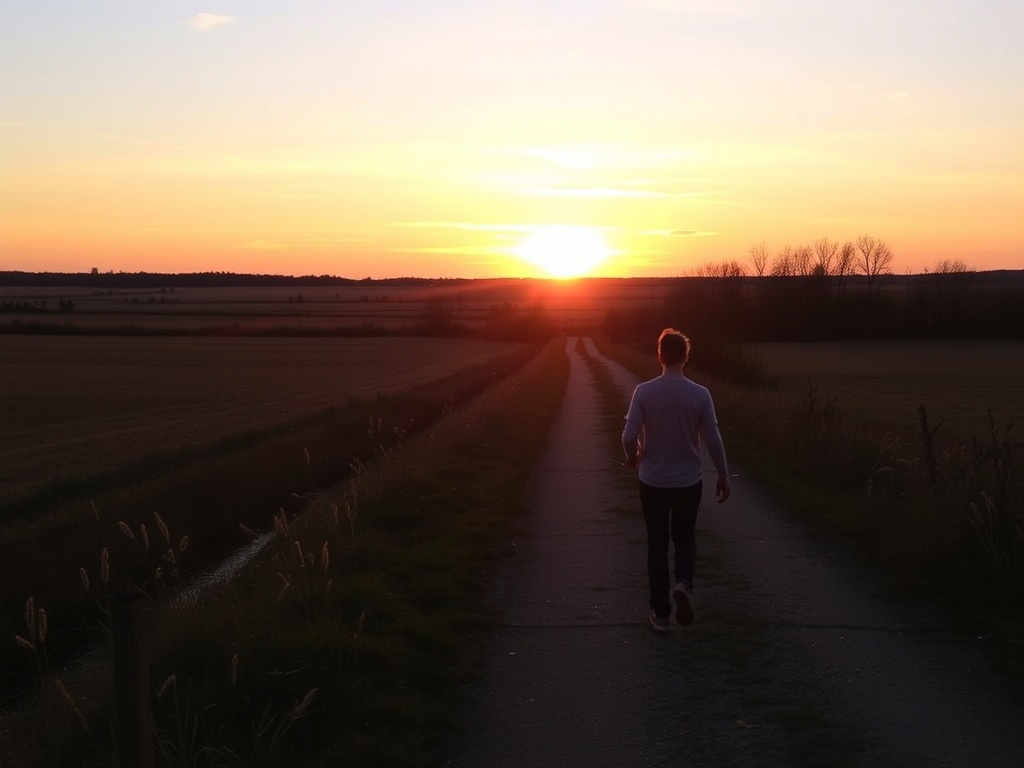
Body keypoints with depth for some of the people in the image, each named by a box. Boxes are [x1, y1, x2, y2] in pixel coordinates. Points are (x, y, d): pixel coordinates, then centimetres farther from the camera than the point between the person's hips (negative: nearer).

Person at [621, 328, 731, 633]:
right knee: (685, 535, 22)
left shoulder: (644, 392, -11)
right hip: (689, 481, 1)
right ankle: (683, 582, -6)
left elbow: (629, 436, -13)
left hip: (653, 481, 0)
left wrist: (633, 457, 9)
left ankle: (661, 613, 15)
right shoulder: (700, 394, -9)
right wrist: (724, 477, 6)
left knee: (657, 544, 12)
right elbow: (713, 440, -8)